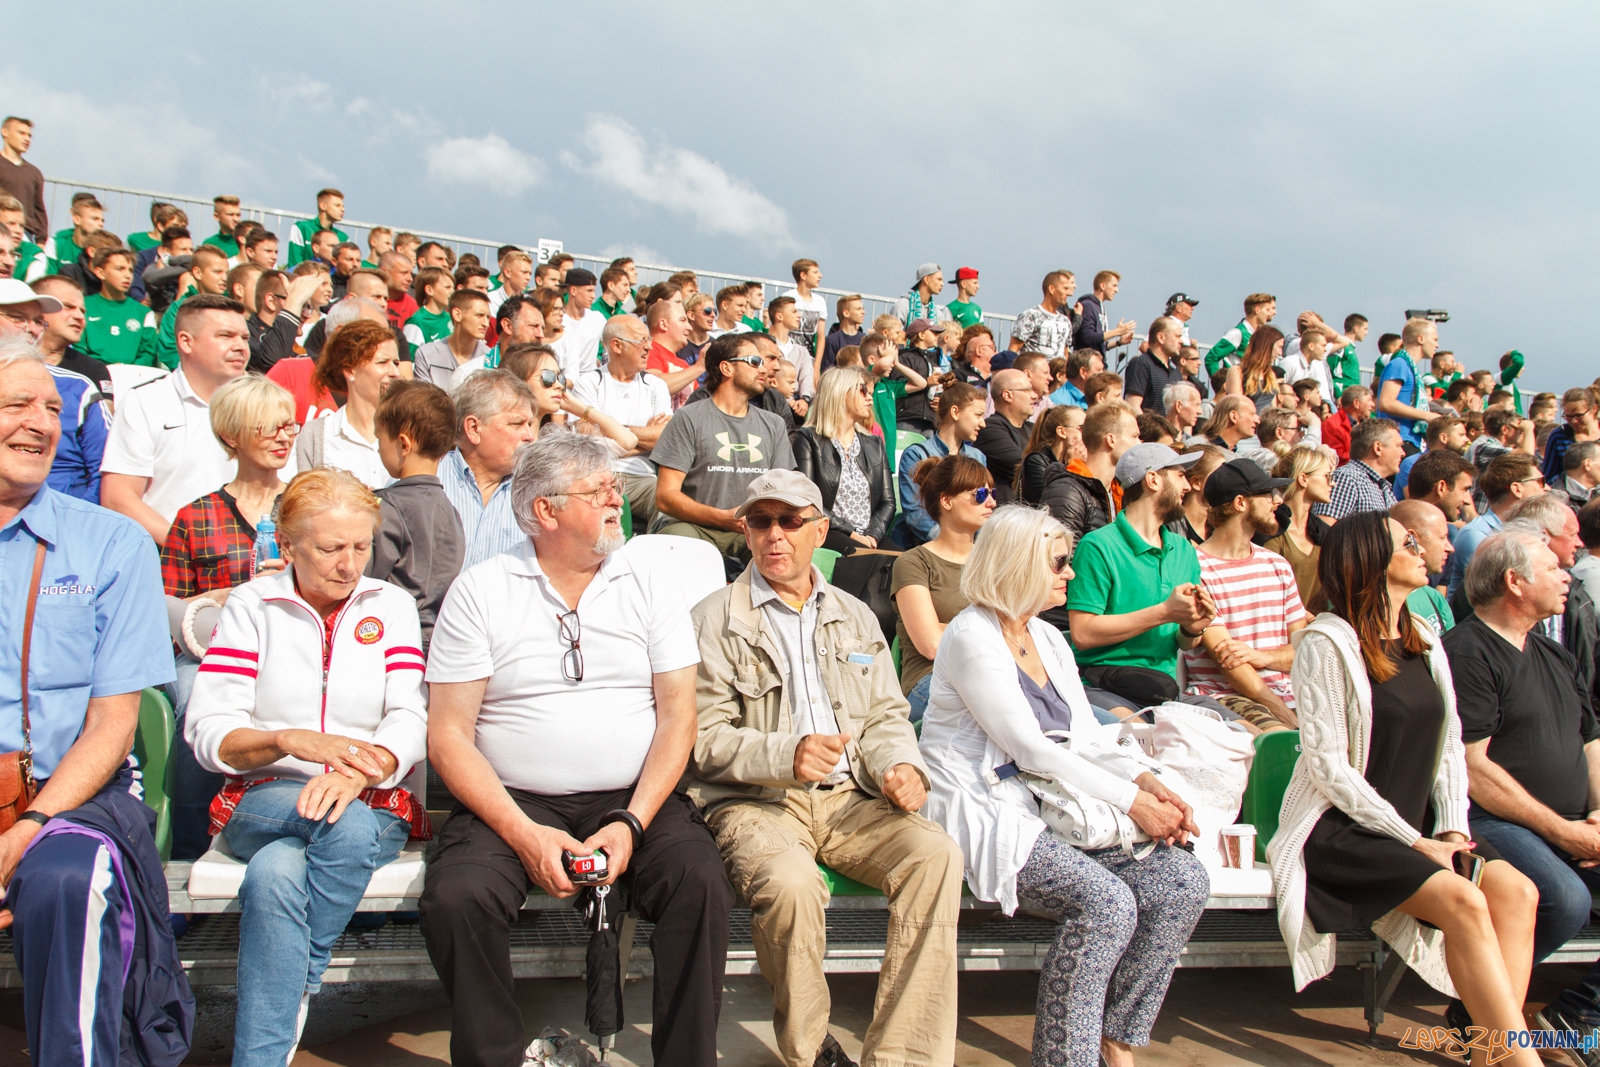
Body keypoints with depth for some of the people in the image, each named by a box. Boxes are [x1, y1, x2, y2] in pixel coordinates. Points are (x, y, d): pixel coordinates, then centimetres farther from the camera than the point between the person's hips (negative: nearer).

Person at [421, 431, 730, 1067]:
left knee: (702, 884, -25)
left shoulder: (651, 586, 8)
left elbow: (678, 715, 2)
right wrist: (526, 835, -14)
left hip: (636, 800, 1)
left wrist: (632, 823, -13)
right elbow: (448, 736, -1)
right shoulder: (479, 592, 3)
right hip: (513, 802, 0)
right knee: (456, 897, -27)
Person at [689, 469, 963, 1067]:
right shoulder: (714, 620, 4)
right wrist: (786, 754, -21)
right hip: (754, 801, -4)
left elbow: (885, 715, 19)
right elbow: (705, 738, -4)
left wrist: (899, 765, -4)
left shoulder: (854, 616, 19)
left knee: (936, 853, -24)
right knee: (791, 882, -35)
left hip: (849, 796, 4)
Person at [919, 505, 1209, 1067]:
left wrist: (1146, 779, -8)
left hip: (1054, 803, 8)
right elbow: (1030, 749, -16)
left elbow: (1085, 741, 11)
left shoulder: (1048, 637, 15)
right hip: (984, 812, -8)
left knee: (1182, 880, -11)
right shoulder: (972, 637, -11)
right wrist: (1129, 800, -16)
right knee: (1107, 902, -29)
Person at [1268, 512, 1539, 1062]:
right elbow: (1327, 765, -14)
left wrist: (1452, 830, -3)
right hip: (1342, 828, -7)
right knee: (1462, 901, -24)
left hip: (1415, 822, 7)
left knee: (1516, 891, -16)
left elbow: (1450, 746, 12)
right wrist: (1413, 841, -15)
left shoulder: (1426, 641, 13)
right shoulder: (1327, 642, -10)